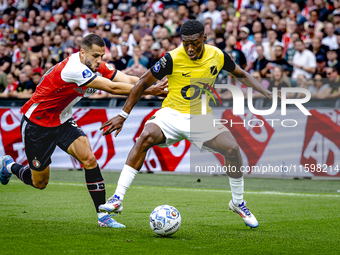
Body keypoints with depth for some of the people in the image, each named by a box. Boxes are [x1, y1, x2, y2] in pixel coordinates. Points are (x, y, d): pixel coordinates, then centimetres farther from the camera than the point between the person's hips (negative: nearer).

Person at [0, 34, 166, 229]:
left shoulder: (96, 66, -8)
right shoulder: (74, 68, -33)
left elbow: (128, 80, -14)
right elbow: (113, 88, -36)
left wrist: (155, 87, -31)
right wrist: (149, 91, -36)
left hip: (62, 121, 7)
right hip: (37, 123, -7)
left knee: (89, 159, -16)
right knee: (40, 183, 6)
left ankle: (103, 215, -12)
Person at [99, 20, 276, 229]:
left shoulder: (218, 56, -6)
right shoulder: (172, 59, -16)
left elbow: (241, 74, 14)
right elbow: (144, 83, -7)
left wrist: (266, 92, 3)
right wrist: (123, 116, -8)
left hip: (202, 117, 2)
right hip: (172, 113, -2)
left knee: (232, 149, -19)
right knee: (146, 137, -32)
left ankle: (238, 202, 7)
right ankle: (117, 199, -30)